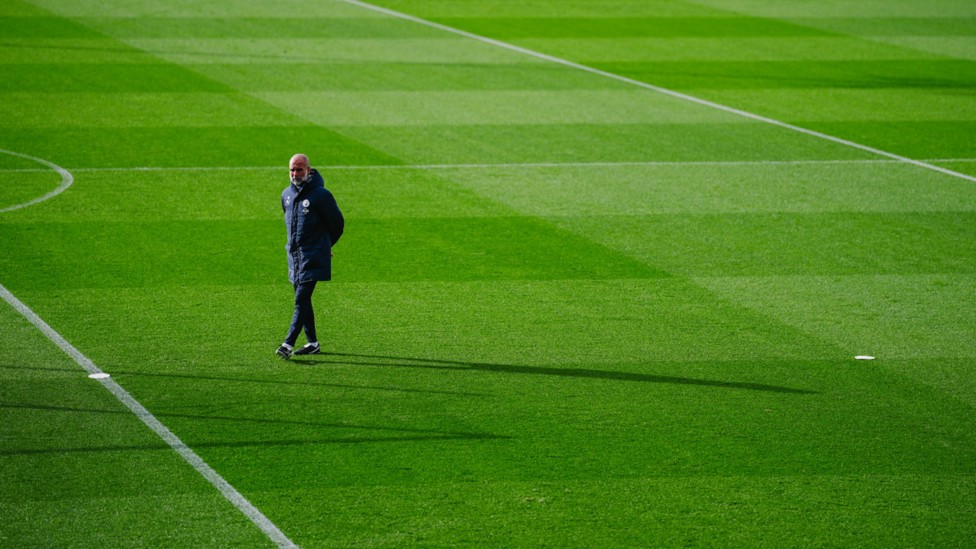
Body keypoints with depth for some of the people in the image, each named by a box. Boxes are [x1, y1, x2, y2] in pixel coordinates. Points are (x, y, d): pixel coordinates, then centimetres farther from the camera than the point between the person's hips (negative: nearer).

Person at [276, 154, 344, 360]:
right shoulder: (286, 194, 9)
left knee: (301, 300, -13)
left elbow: (337, 223, -2)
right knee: (303, 301, 11)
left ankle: (289, 344, -18)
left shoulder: (321, 195, -12)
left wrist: (324, 245, 10)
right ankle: (312, 343, 19)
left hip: (313, 258, -7)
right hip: (294, 256, 7)